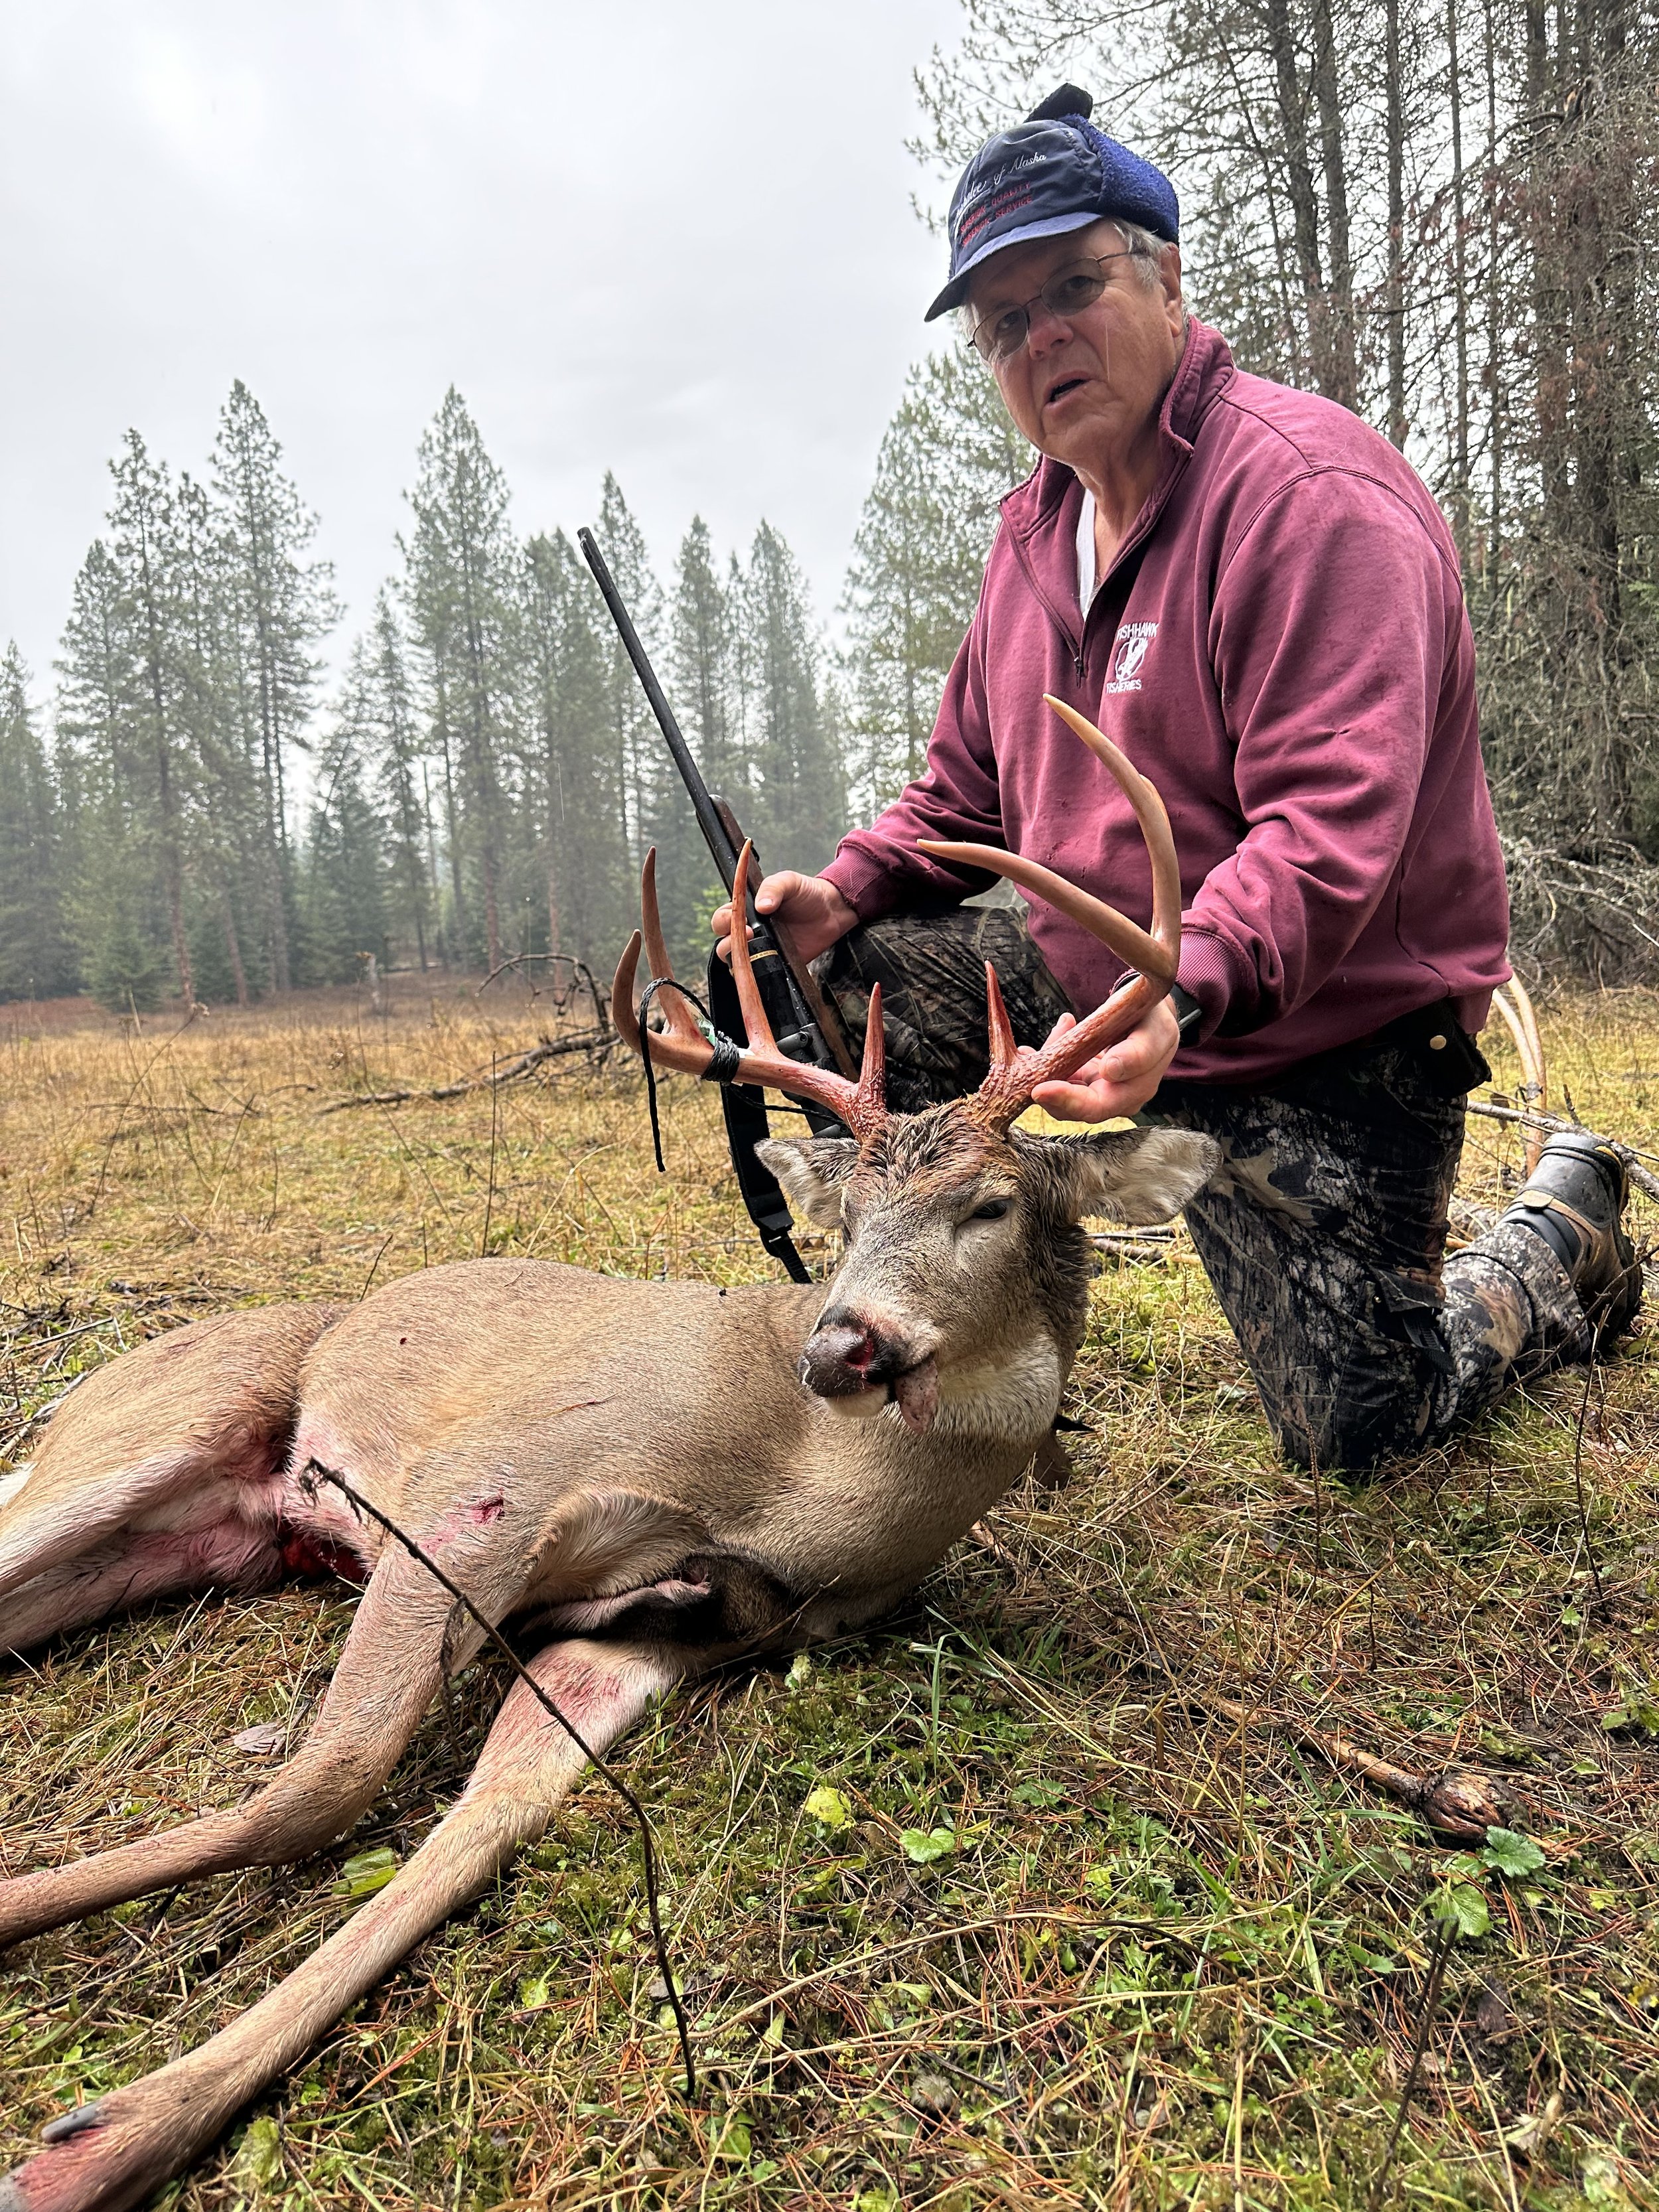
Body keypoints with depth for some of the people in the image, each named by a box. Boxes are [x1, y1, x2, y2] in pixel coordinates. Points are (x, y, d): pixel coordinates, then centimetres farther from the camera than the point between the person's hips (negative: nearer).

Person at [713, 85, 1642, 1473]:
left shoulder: (1311, 490, -19)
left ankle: (1567, 1232, 30)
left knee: (1363, 1434, -1)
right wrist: (849, 891, -6)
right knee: (830, 981, -6)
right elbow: (968, 785, 13)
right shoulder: (1037, 526, 7)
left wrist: (1177, 997, -46)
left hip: (1321, 1039, -6)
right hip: (1090, 975, 7)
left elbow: (1330, 827, -30)